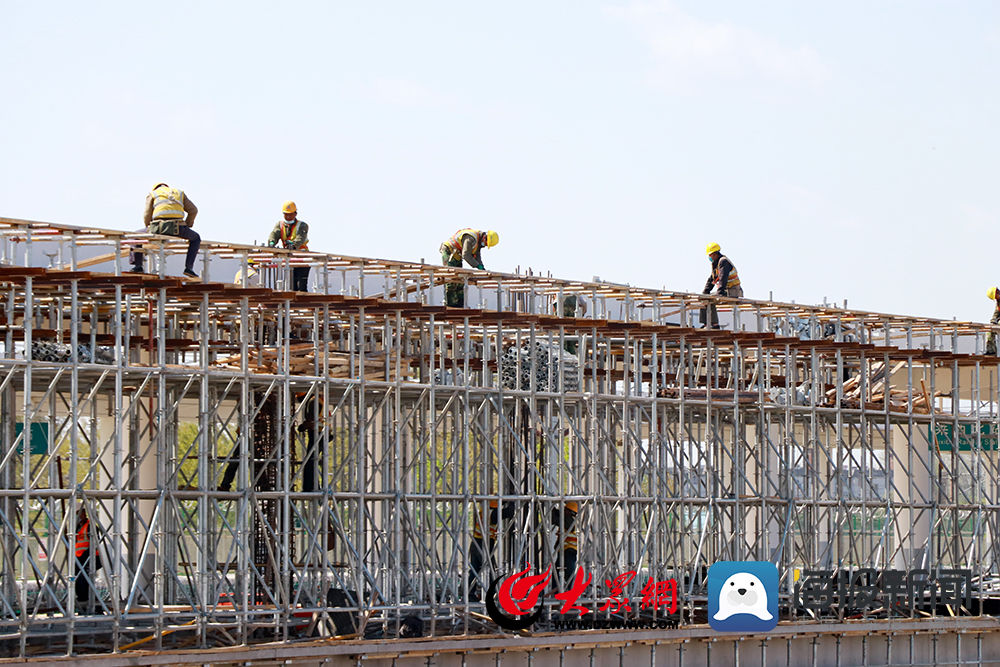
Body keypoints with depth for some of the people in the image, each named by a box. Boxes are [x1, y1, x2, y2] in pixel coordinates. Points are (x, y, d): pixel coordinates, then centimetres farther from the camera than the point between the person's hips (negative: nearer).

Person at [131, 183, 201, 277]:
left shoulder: (152, 194, 20)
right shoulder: (179, 193, 27)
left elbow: (147, 216, 11)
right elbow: (193, 210, 18)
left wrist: (149, 230, 27)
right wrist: (187, 225, 26)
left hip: (158, 227, -1)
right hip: (177, 229, 1)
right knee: (195, 238, 30)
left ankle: (138, 266, 16)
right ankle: (189, 267, 16)